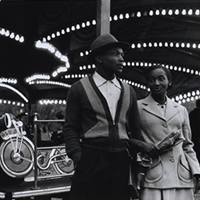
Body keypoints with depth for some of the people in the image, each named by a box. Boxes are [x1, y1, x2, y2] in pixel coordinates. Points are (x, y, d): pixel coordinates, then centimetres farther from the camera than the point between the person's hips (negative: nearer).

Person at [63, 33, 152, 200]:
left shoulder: (128, 91, 14)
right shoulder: (79, 89, 3)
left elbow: (135, 129, 17)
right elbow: (70, 128, 0)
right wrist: (77, 157, -10)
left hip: (122, 161, 4)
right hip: (90, 160, -3)